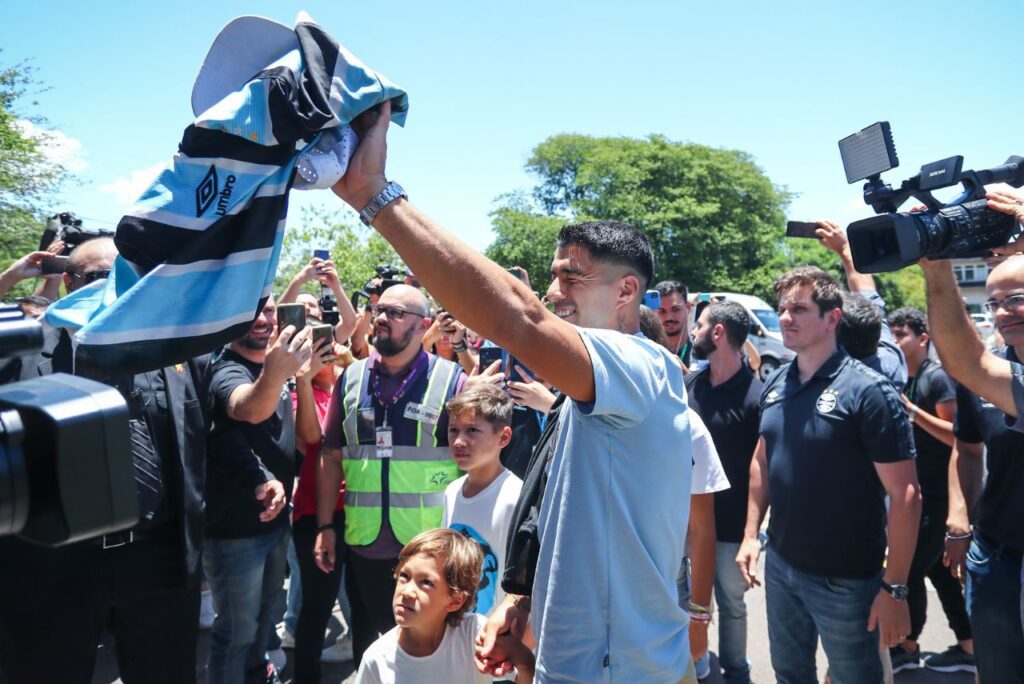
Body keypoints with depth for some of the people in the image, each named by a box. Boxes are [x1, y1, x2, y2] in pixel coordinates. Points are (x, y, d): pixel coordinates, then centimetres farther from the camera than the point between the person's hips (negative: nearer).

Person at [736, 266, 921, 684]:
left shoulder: (867, 391, -17)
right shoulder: (775, 386, 1)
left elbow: (905, 495, -16)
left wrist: (895, 588, -17)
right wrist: (751, 534, 9)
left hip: (845, 579, -5)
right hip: (780, 565, 6)